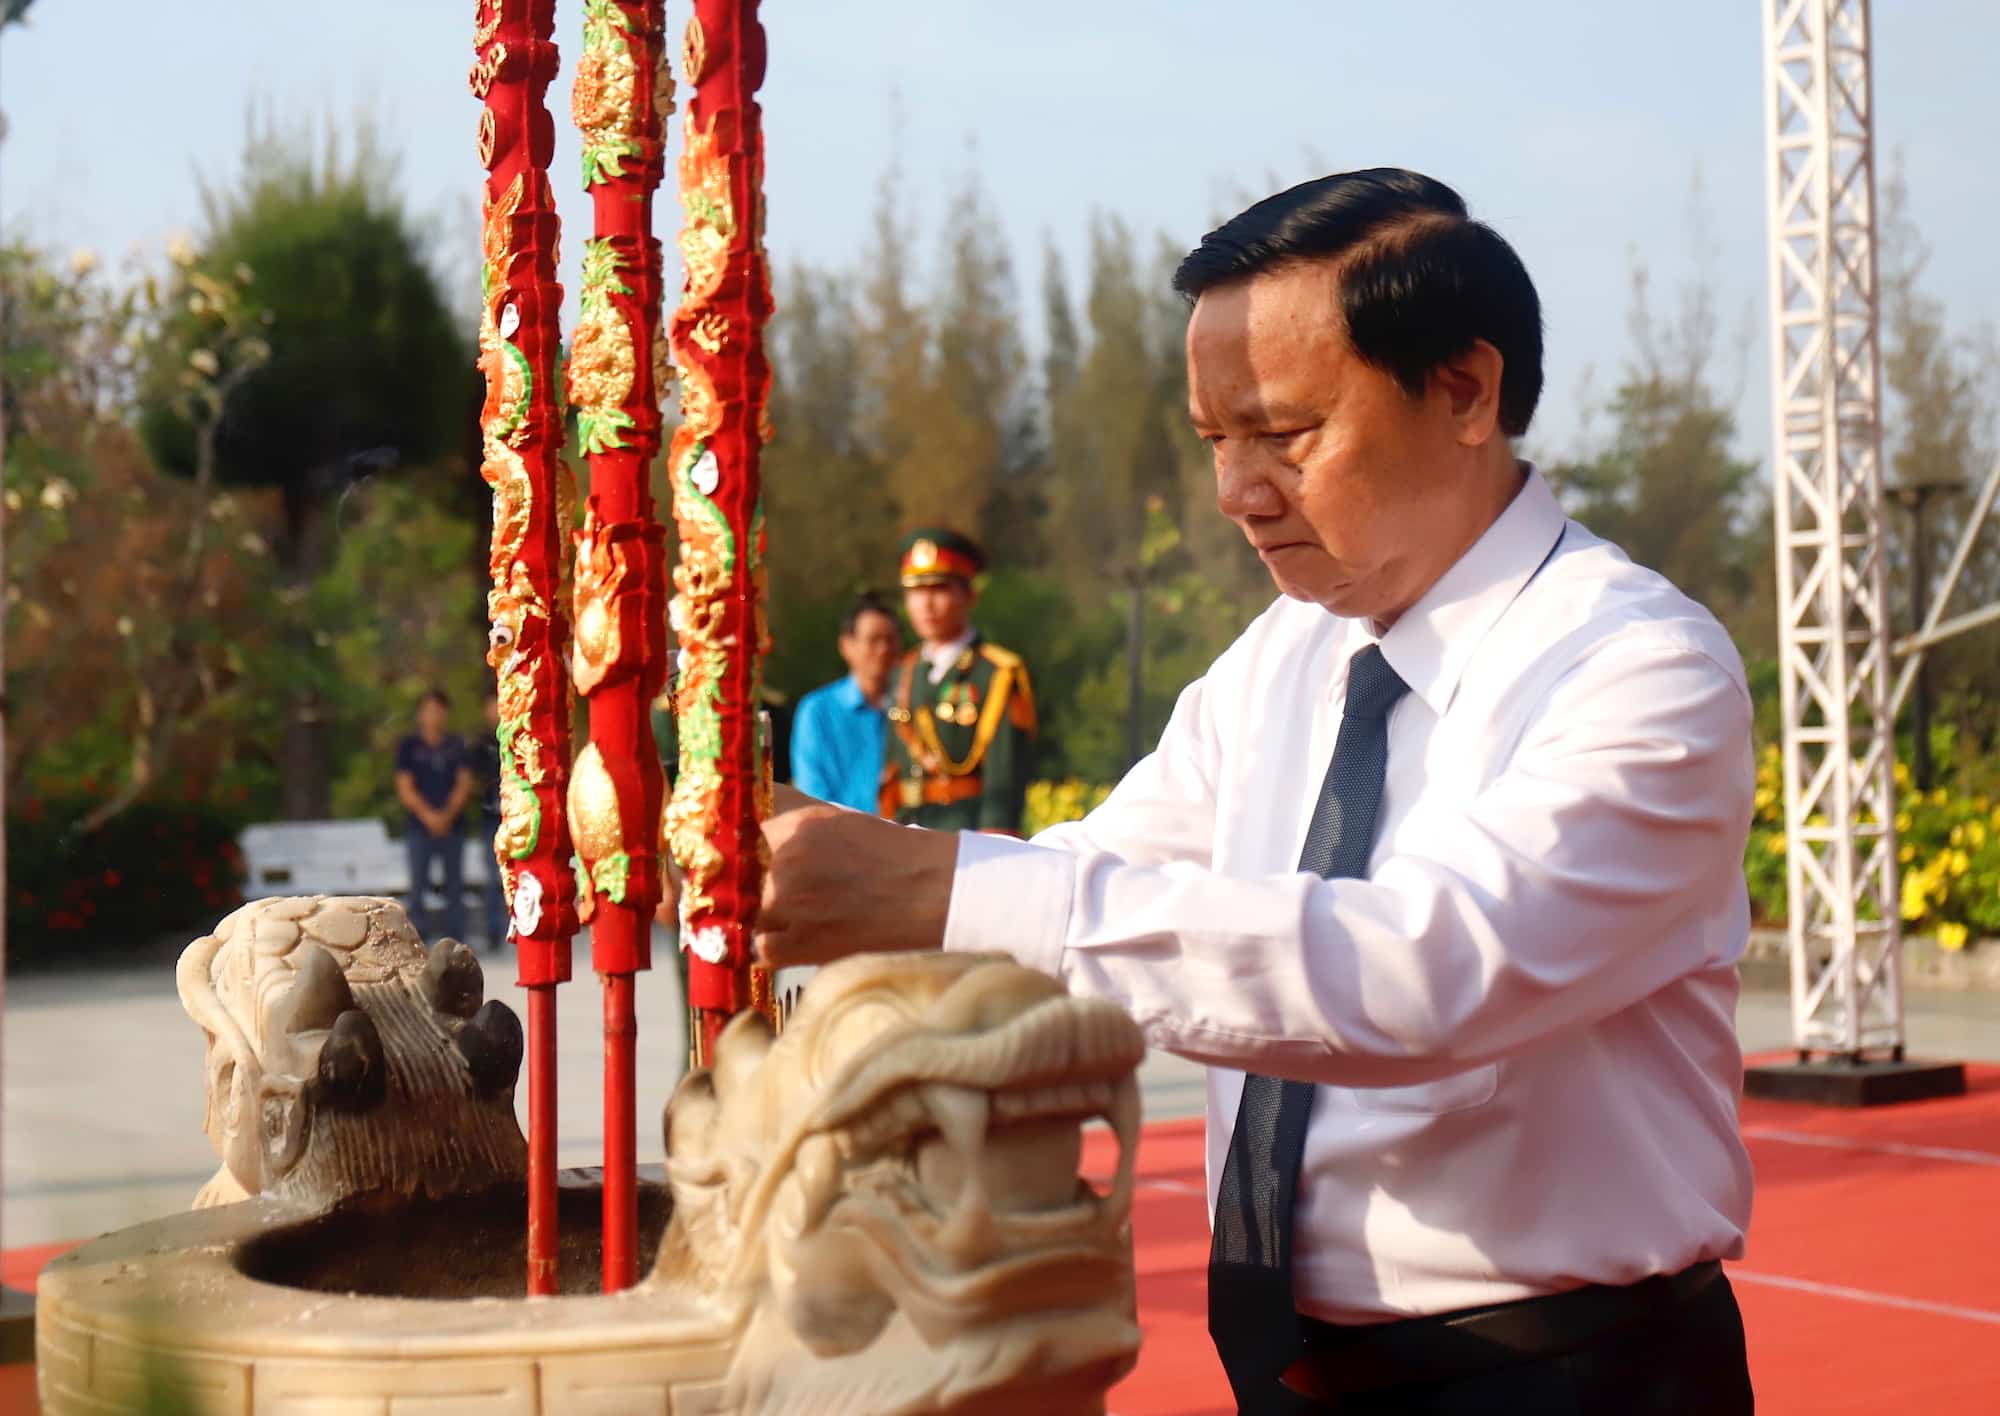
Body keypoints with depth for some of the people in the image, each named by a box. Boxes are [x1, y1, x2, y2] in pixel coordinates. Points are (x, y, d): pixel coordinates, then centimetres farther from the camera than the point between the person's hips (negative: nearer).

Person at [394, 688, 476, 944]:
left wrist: (447, 814, -9)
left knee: (455, 886, 2)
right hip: (419, 827, -2)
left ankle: (455, 942, 5)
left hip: (452, 825, 2)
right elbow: (405, 788, -1)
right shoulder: (409, 746, 5)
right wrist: (428, 815, -13)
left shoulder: (456, 745, 11)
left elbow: (465, 783, 5)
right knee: (418, 884, -4)